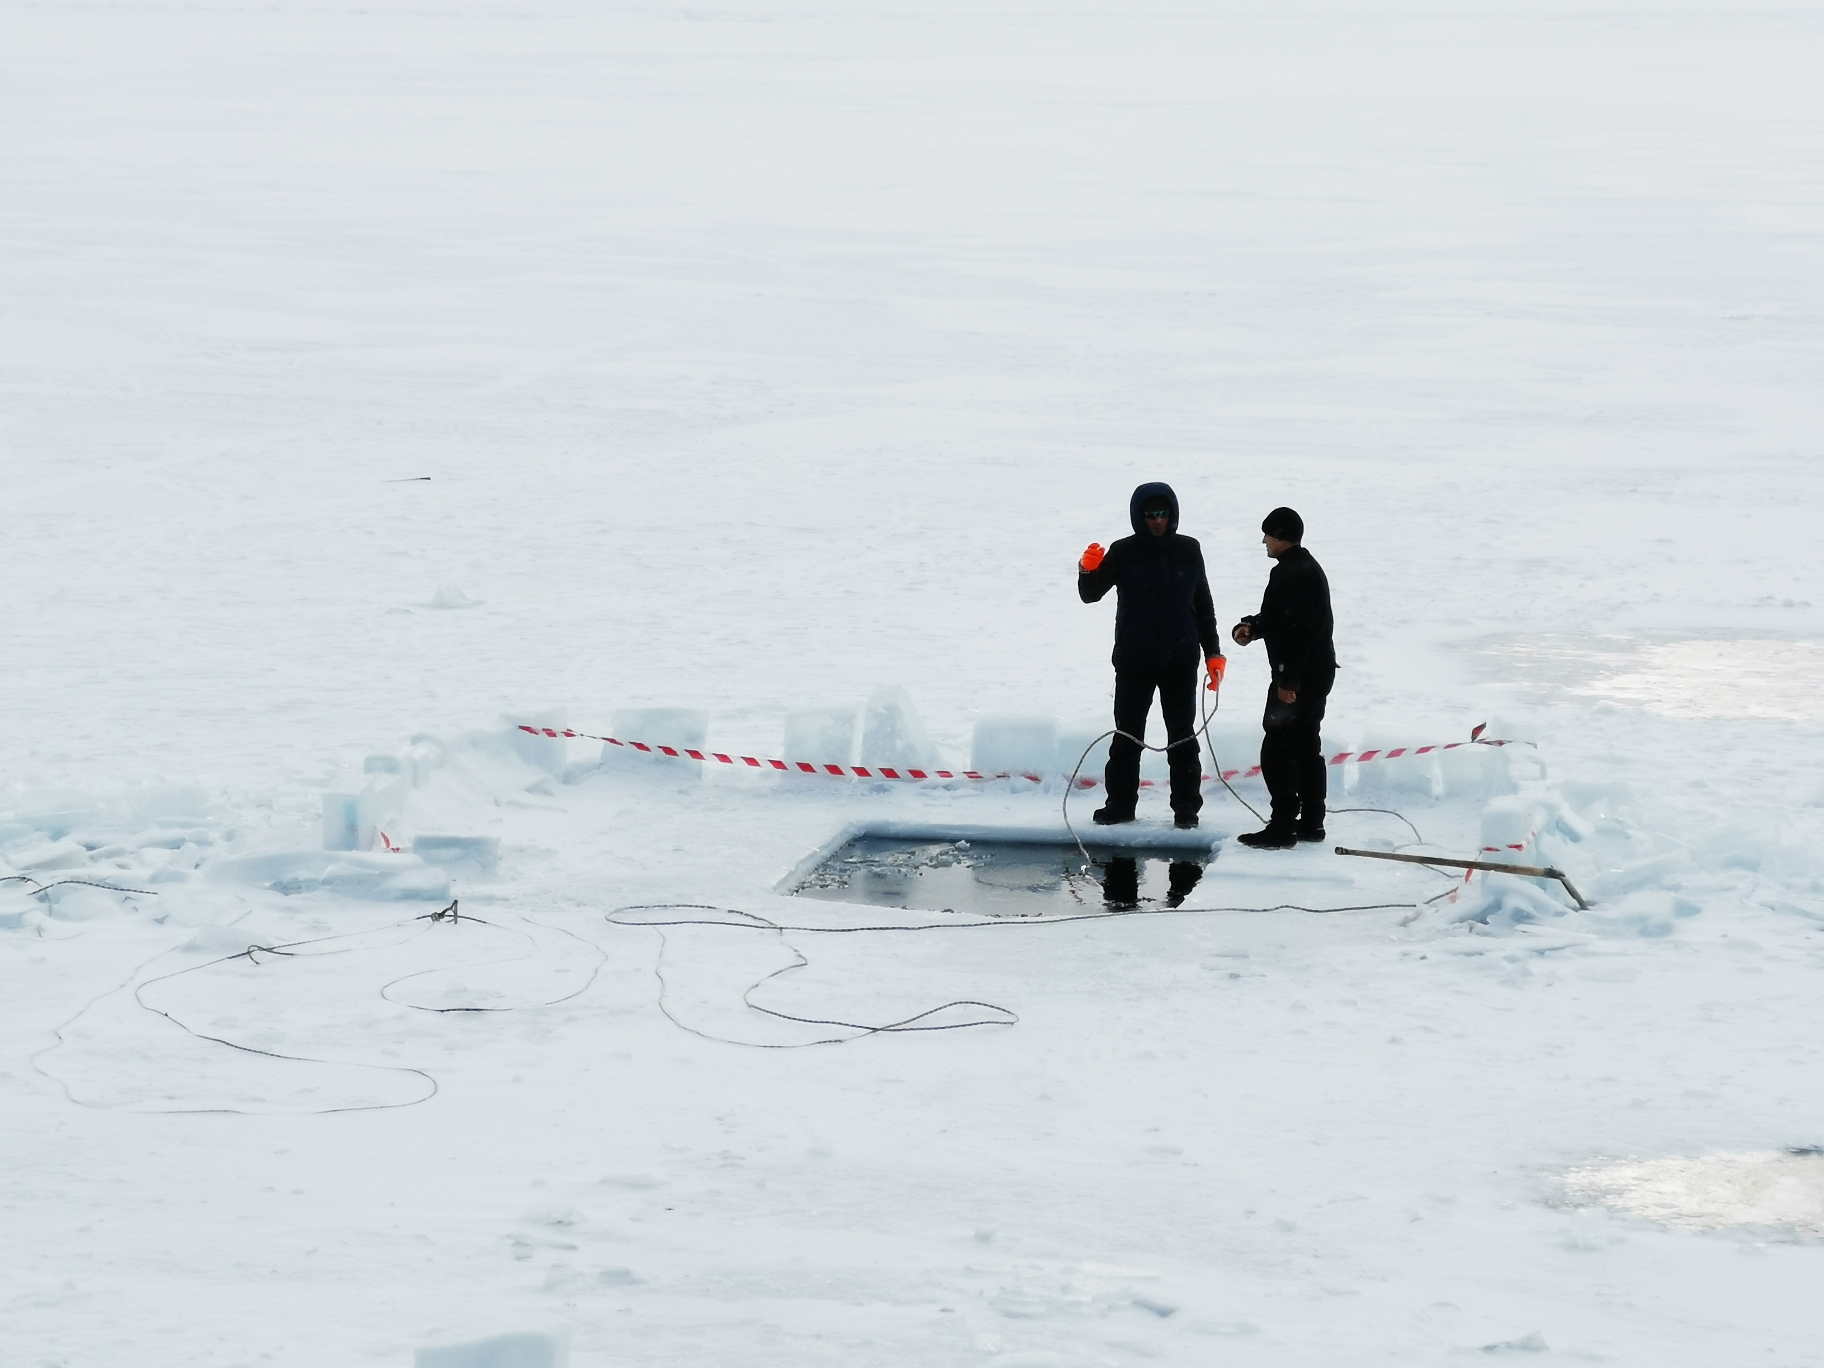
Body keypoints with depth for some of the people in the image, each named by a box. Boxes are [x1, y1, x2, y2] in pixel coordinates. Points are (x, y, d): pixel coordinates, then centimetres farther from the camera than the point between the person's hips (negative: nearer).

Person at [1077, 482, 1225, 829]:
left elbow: (1203, 604, 10)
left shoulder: (1188, 551, 2)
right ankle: (1120, 804, 12)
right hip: (1134, 660, -1)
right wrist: (1088, 571, -27)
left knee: (1182, 735, 6)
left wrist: (1213, 652, 7)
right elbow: (1091, 593, -5)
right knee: (1127, 734, 4)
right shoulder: (1123, 552, -3)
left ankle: (1186, 806, 11)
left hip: (1181, 660, 1)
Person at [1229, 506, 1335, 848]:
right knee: (1307, 747, 16)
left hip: (1298, 676, -11)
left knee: (1277, 750, -7)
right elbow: (1277, 617, 21)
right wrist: (1250, 627, 3)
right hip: (1317, 672, 11)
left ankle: (1283, 826, -8)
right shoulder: (1307, 567, 16)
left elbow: (1297, 628, -26)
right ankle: (1310, 822, 22)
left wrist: (1288, 680, -25)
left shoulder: (1290, 574, -19)